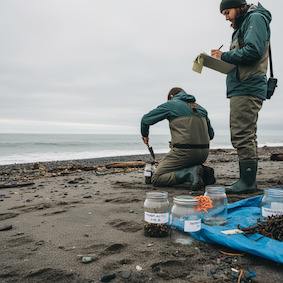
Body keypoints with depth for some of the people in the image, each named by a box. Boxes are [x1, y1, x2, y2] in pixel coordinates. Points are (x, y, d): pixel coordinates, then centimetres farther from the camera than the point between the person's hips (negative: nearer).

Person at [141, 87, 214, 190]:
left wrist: (144, 135, 28)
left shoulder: (171, 104, 5)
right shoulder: (200, 108, 22)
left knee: (156, 179, 2)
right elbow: (210, 134, 22)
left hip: (183, 152, -7)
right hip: (204, 153, 7)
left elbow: (146, 119, 9)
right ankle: (205, 172, 5)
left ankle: (191, 173, -16)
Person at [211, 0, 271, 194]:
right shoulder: (242, 26, 28)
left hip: (247, 87, -10)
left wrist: (224, 56, -9)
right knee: (245, 136, 9)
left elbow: (253, 51, -17)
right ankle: (248, 180, 15)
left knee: (243, 135, -13)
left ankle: (248, 181, -8)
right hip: (242, 88, 10)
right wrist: (223, 58, 7)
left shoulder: (255, 18, -1)